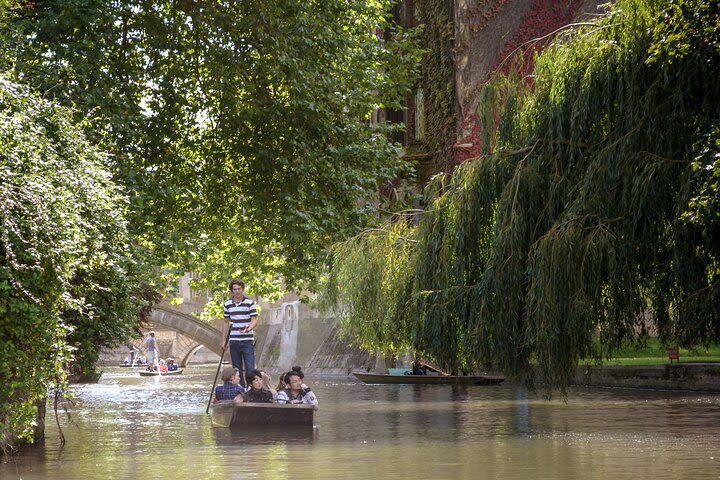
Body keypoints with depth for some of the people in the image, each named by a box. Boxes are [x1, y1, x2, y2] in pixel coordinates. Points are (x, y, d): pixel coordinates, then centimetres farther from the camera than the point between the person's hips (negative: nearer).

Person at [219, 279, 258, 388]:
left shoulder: (249, 303, -3)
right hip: (234, 341, 3)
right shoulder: (227, 304, 7)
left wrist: (249, 328, -28)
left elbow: (254, 320, -6)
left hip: (247, 341, -3)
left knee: (250, 368, -10)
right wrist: (223, 340, 15)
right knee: (237, 370, 6)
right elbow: (226, 323, 16)